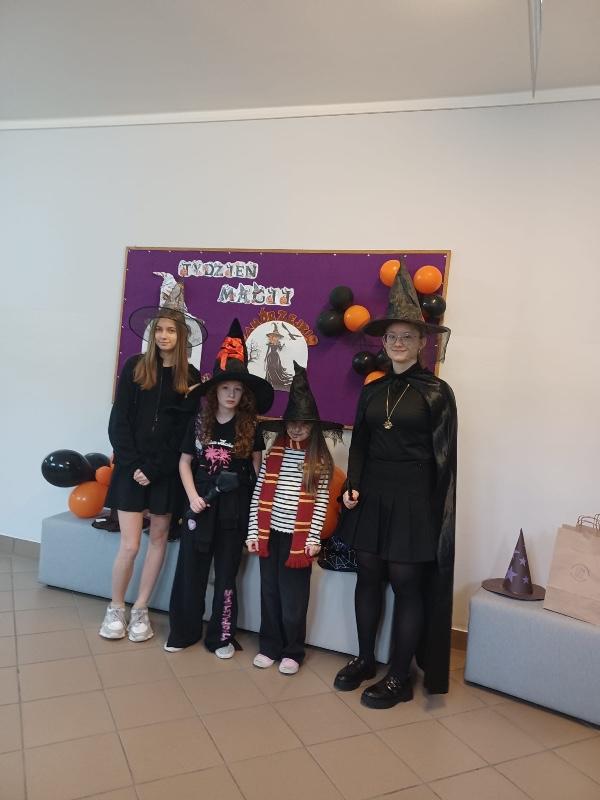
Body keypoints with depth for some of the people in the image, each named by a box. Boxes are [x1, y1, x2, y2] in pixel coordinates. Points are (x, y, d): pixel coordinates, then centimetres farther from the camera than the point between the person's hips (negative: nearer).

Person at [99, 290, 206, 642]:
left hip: (167, 470, 1)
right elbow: (119, 421, -1)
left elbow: (187, 430, -3)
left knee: (159, 537, 8)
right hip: (132, 466, -1)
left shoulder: (190, 376, 1)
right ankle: (116, 607, 22)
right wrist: (133, 465, -10)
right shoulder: (135, 367, 1)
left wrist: (155, 468, -10)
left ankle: (140, 610, 24)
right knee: (130, 544, -2)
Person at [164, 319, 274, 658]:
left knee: (226, 574, 9)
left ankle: (221, 636, 23)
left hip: (234, 509, -1)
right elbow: (185, 461, 6)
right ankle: (184, 631, 25)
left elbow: (257, 467, 5)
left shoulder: (249, 427, -2)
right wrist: (192, 496, -7)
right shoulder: (199, 422, 1)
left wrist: (256, 507, -2)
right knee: (191, 571, 7)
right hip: (201, 505, 1)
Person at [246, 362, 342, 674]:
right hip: (270, 532, 3)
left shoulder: (320, 460, -4)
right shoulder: (273, 453, 2)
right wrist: (253, 531, -2)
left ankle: (292, 652, 25)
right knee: (269, 592, 14)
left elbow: (321, 502, -5)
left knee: (293, 597, 7)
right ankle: (269, 646, 30)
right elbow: (259, 493, 2)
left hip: (299, 537, -3)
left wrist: (313, 538, -10)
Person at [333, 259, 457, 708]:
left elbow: (444, 457, -6)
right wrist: (353, 485, -1)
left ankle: (400, 678, 18)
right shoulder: (372, 390, 9)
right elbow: (359, 443, 13)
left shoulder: (436, 393, -5)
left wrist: (438, 510, -10)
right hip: (371, 494, 5)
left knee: (406, 583, 3)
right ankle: (365, 659, 30)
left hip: (413, 498, -4)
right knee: (368, 575, 12)